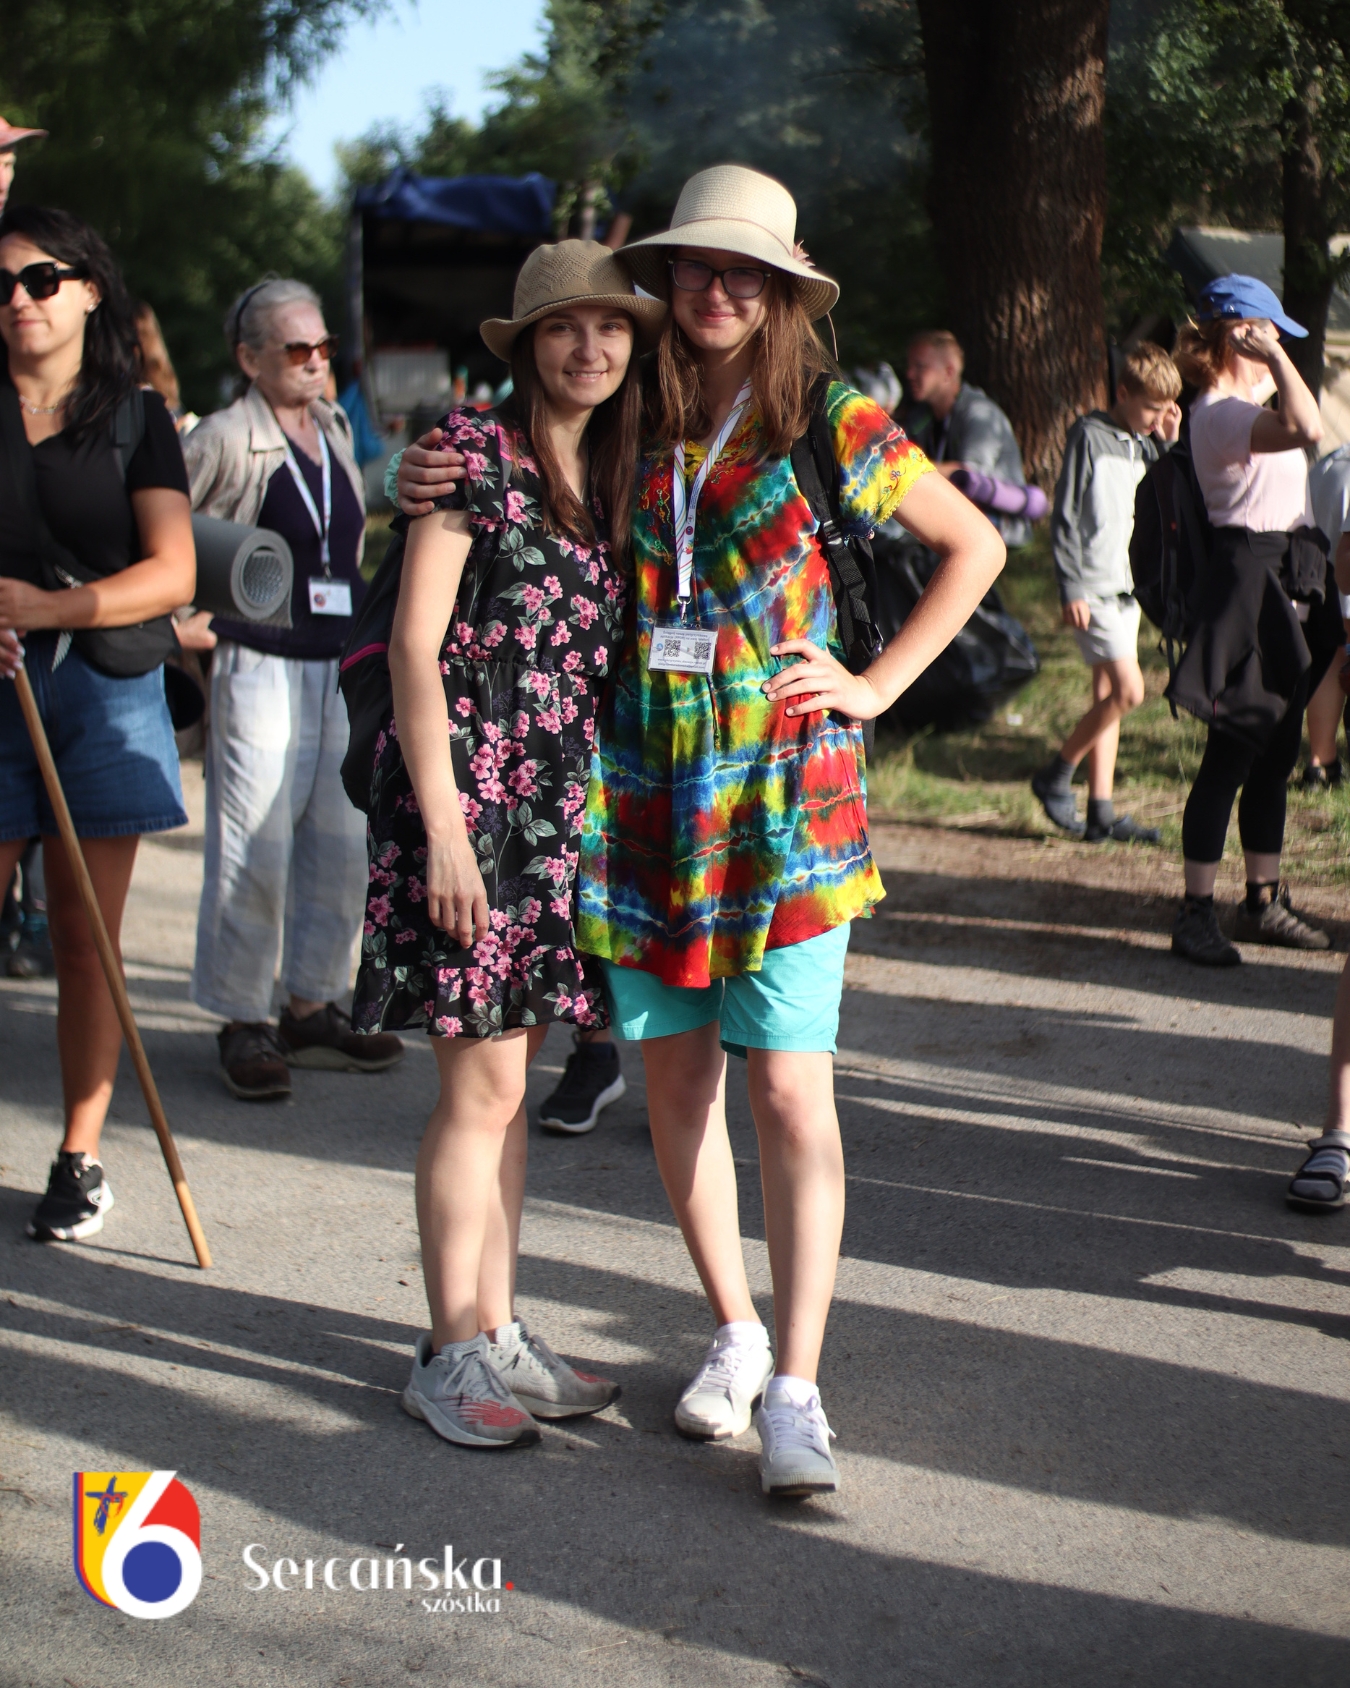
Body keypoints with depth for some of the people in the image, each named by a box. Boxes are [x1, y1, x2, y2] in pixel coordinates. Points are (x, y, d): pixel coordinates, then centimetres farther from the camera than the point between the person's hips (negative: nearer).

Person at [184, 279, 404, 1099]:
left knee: (341, 845, 10)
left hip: (343, 663, 7)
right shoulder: (224, 439, -7)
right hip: (262, 666, -7)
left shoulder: (334, 429, 13)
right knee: (256, 851, -5)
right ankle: (243, 1023, 6)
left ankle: (313, 1008, 21)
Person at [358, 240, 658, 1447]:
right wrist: (443, 823, -16)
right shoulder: (477, 453, -8)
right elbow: (414, 646, -11)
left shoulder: (613, 475, 13)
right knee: (482, 1084, -4)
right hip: (467, 791, -7)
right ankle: (450, 1353, 7)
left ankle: (497, 1330, 19)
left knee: (511, 1072, 11)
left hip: (560, 801, 7)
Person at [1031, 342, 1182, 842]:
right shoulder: (1089, 435, -9)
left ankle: (1101, 810, 11)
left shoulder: (1145, 445, 12)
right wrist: (1070, 589, -16)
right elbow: (1065, 516, -11)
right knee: (1128, 690, -14)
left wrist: (1170, 446, 0)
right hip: (1093, 588, -8)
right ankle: (1054, 777, 1)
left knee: (1108, 696, 8)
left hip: (1128, 587, 8)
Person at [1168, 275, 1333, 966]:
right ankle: (1196, 913, -4)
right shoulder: (1220, 412, -17)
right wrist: (1276, 354, -21)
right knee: (1232, 754, -8)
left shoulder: (1240, 408, 17)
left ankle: (1264, 900, 19)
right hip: (1252, 583, -10)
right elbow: (1305, 427, -32)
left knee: (1276, 753, 12)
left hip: (1286, 589, 10)